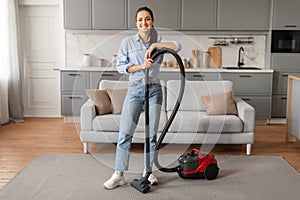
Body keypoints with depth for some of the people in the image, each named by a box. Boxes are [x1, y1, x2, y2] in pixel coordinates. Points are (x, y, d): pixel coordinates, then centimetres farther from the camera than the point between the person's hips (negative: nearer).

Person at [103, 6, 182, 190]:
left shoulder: (159, 41, 4)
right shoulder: (127, 42, 3)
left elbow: (178, 46, -13)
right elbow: (120, 66, -2)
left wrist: (155, 44, -24)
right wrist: (141, 66, -16)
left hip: (154, 90, 1)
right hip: (134, 89, -1)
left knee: (151, 133, 5)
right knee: (125, 132, -5)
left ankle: (148, 171, 20)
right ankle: (119, 175, 2)